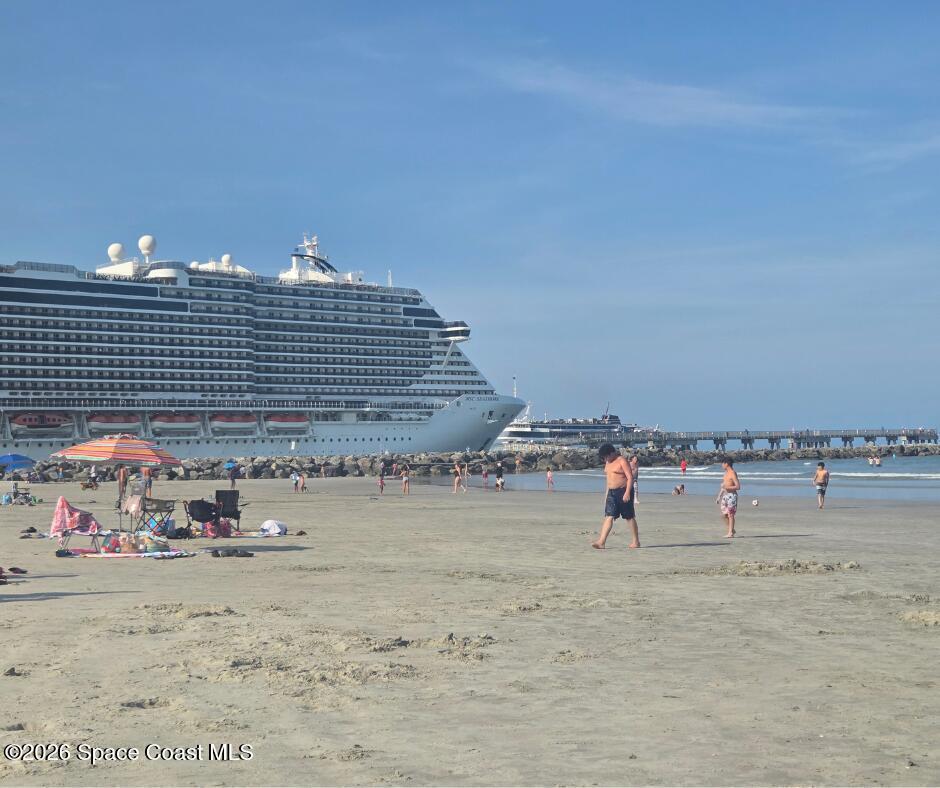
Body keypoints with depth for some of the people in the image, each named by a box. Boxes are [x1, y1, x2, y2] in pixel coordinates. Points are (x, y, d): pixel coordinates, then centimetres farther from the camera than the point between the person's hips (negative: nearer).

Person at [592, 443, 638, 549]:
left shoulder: (622, 461, -11)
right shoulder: (608, 463, 14)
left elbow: (630, 477, -15)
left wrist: (627, 493, -23)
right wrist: (607, 494, 19)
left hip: (623, 492, -7)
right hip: (611, 492, 7)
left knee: (629, 517, 2)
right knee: (609, 517, -4)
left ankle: (636, 541, 14)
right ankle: (601, 542, -13)